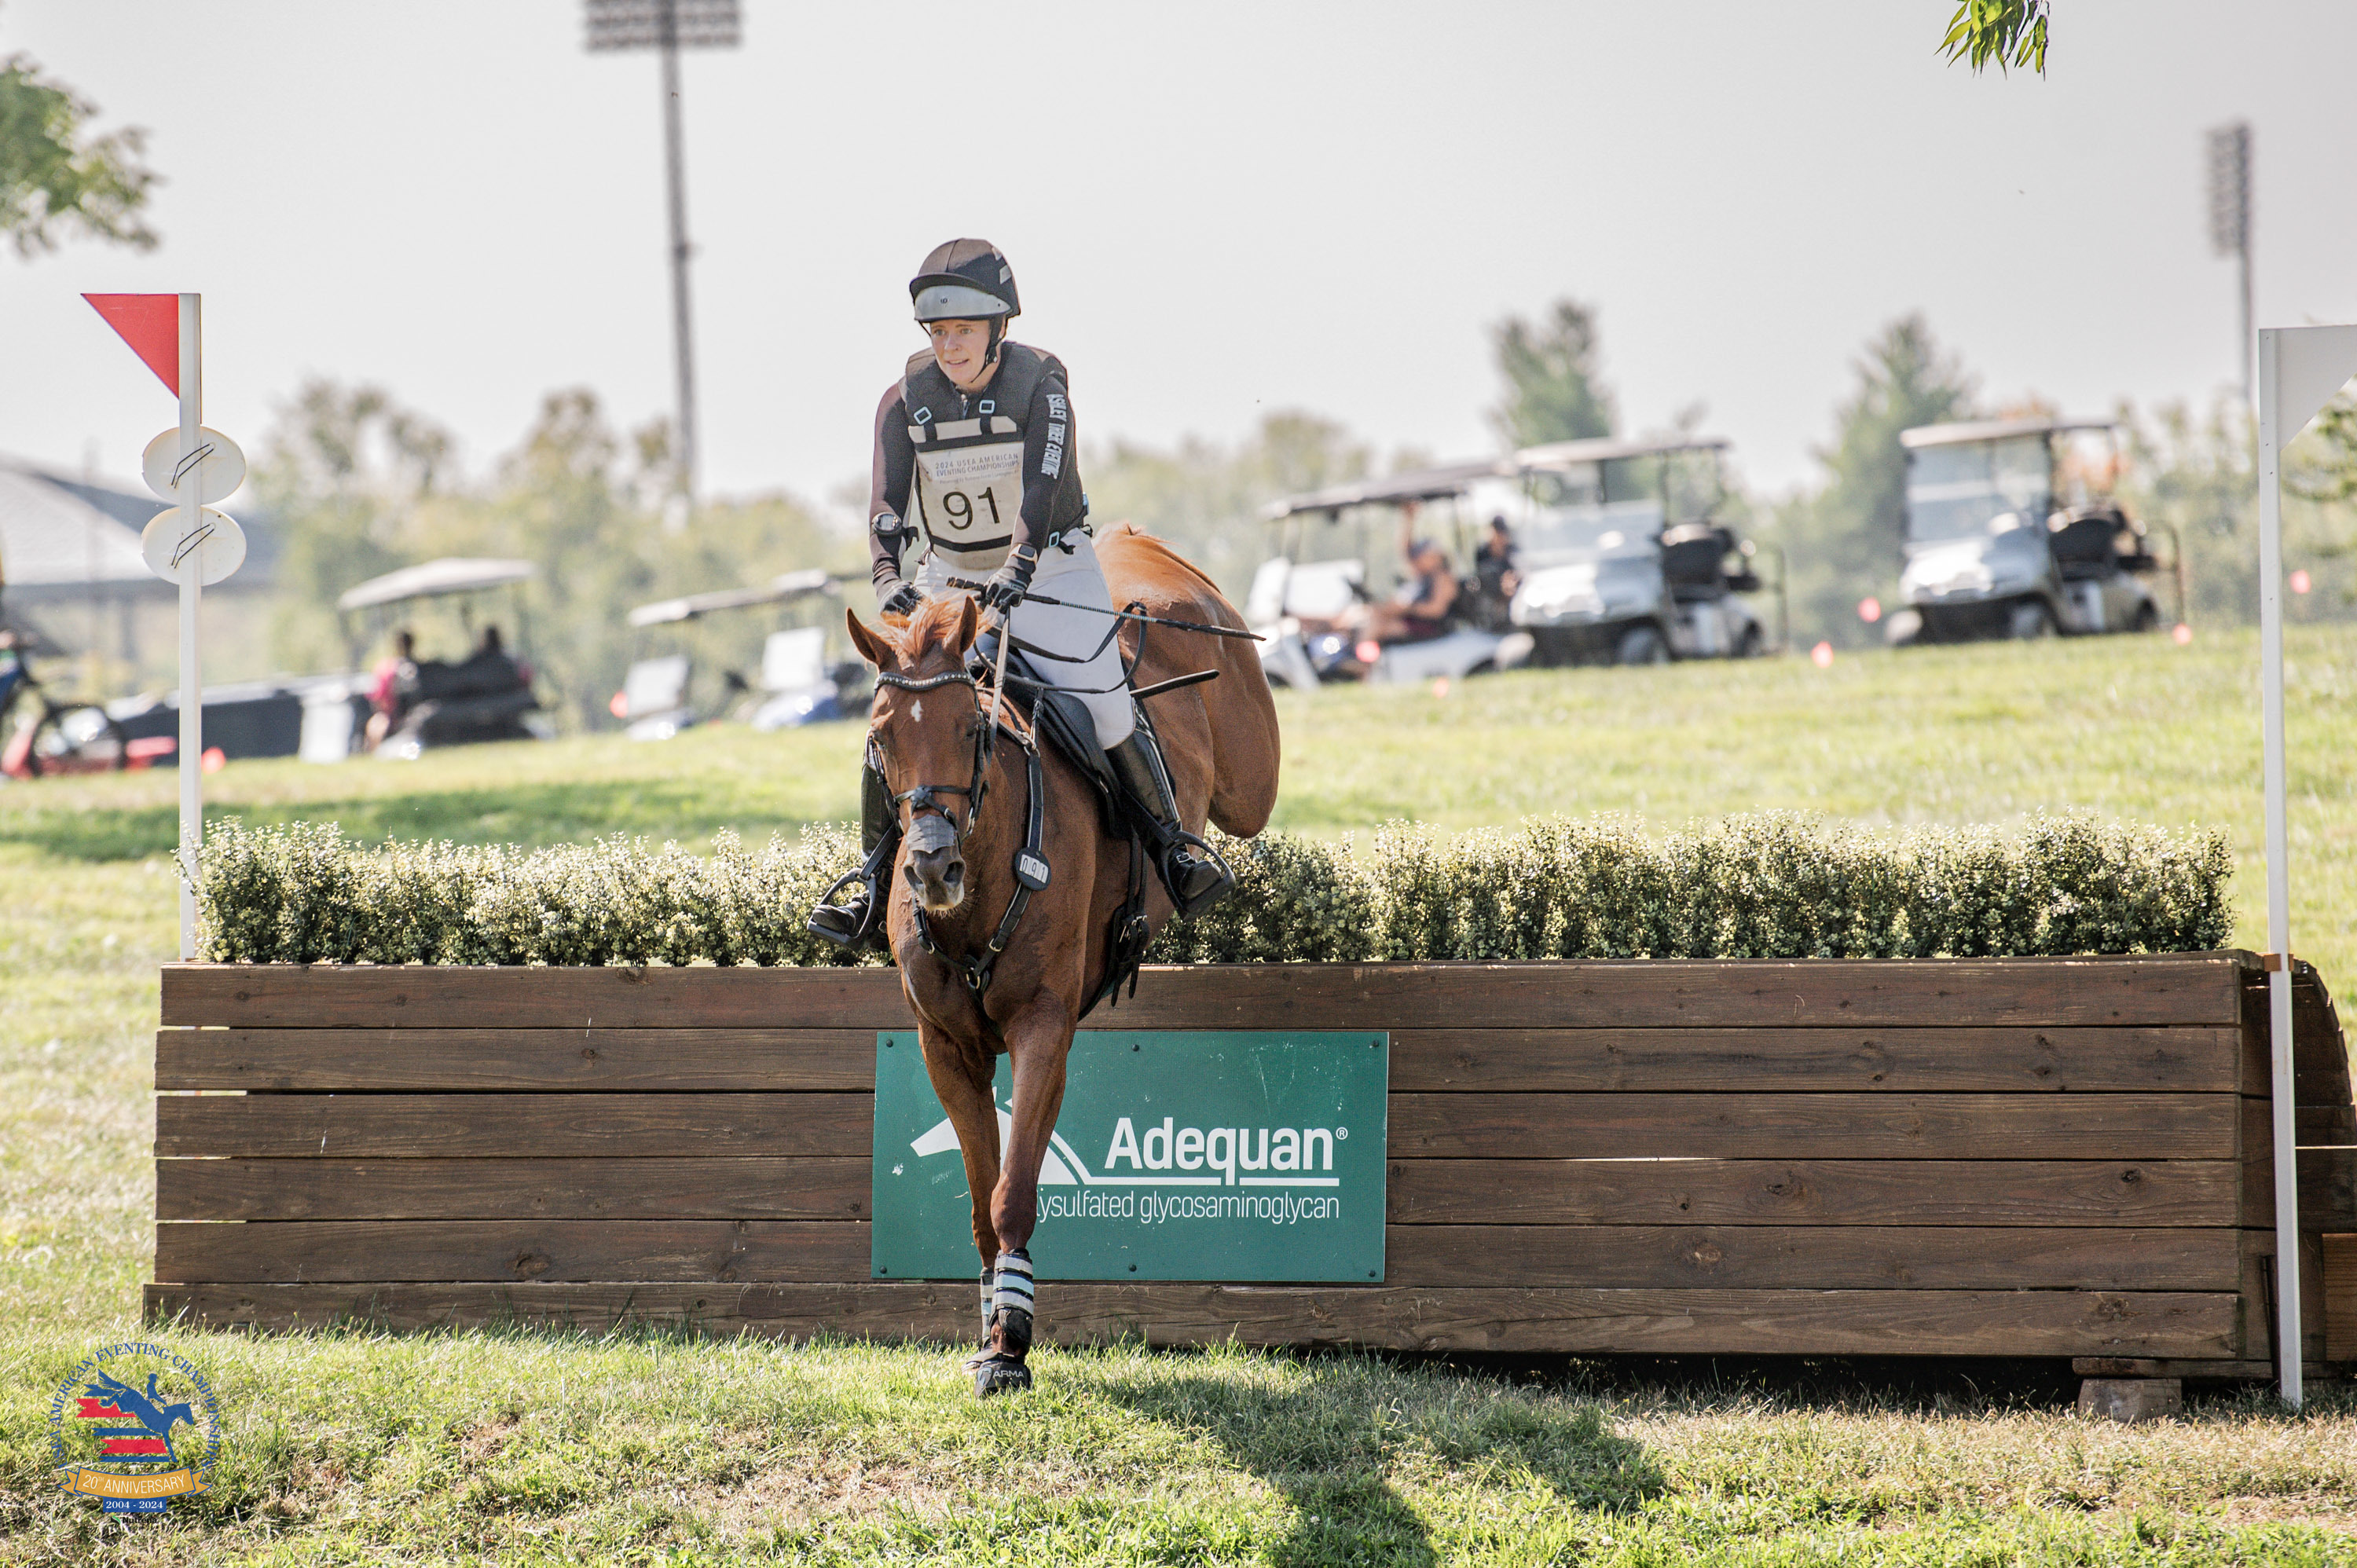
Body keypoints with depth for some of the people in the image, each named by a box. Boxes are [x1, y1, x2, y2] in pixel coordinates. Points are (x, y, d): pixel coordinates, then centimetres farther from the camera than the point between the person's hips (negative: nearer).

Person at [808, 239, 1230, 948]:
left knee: (1105, 710, -12)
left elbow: (1043, 487, -28)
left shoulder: (1041, 381, -14)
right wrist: (890, 579, -36)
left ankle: (1171, 842, 7)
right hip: (948, 576, 3)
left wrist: (1017, 569, -43)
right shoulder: (906, 400, -7)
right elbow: (887, 503, -18)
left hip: (1047, 567, -3)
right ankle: (876, 865, 12)